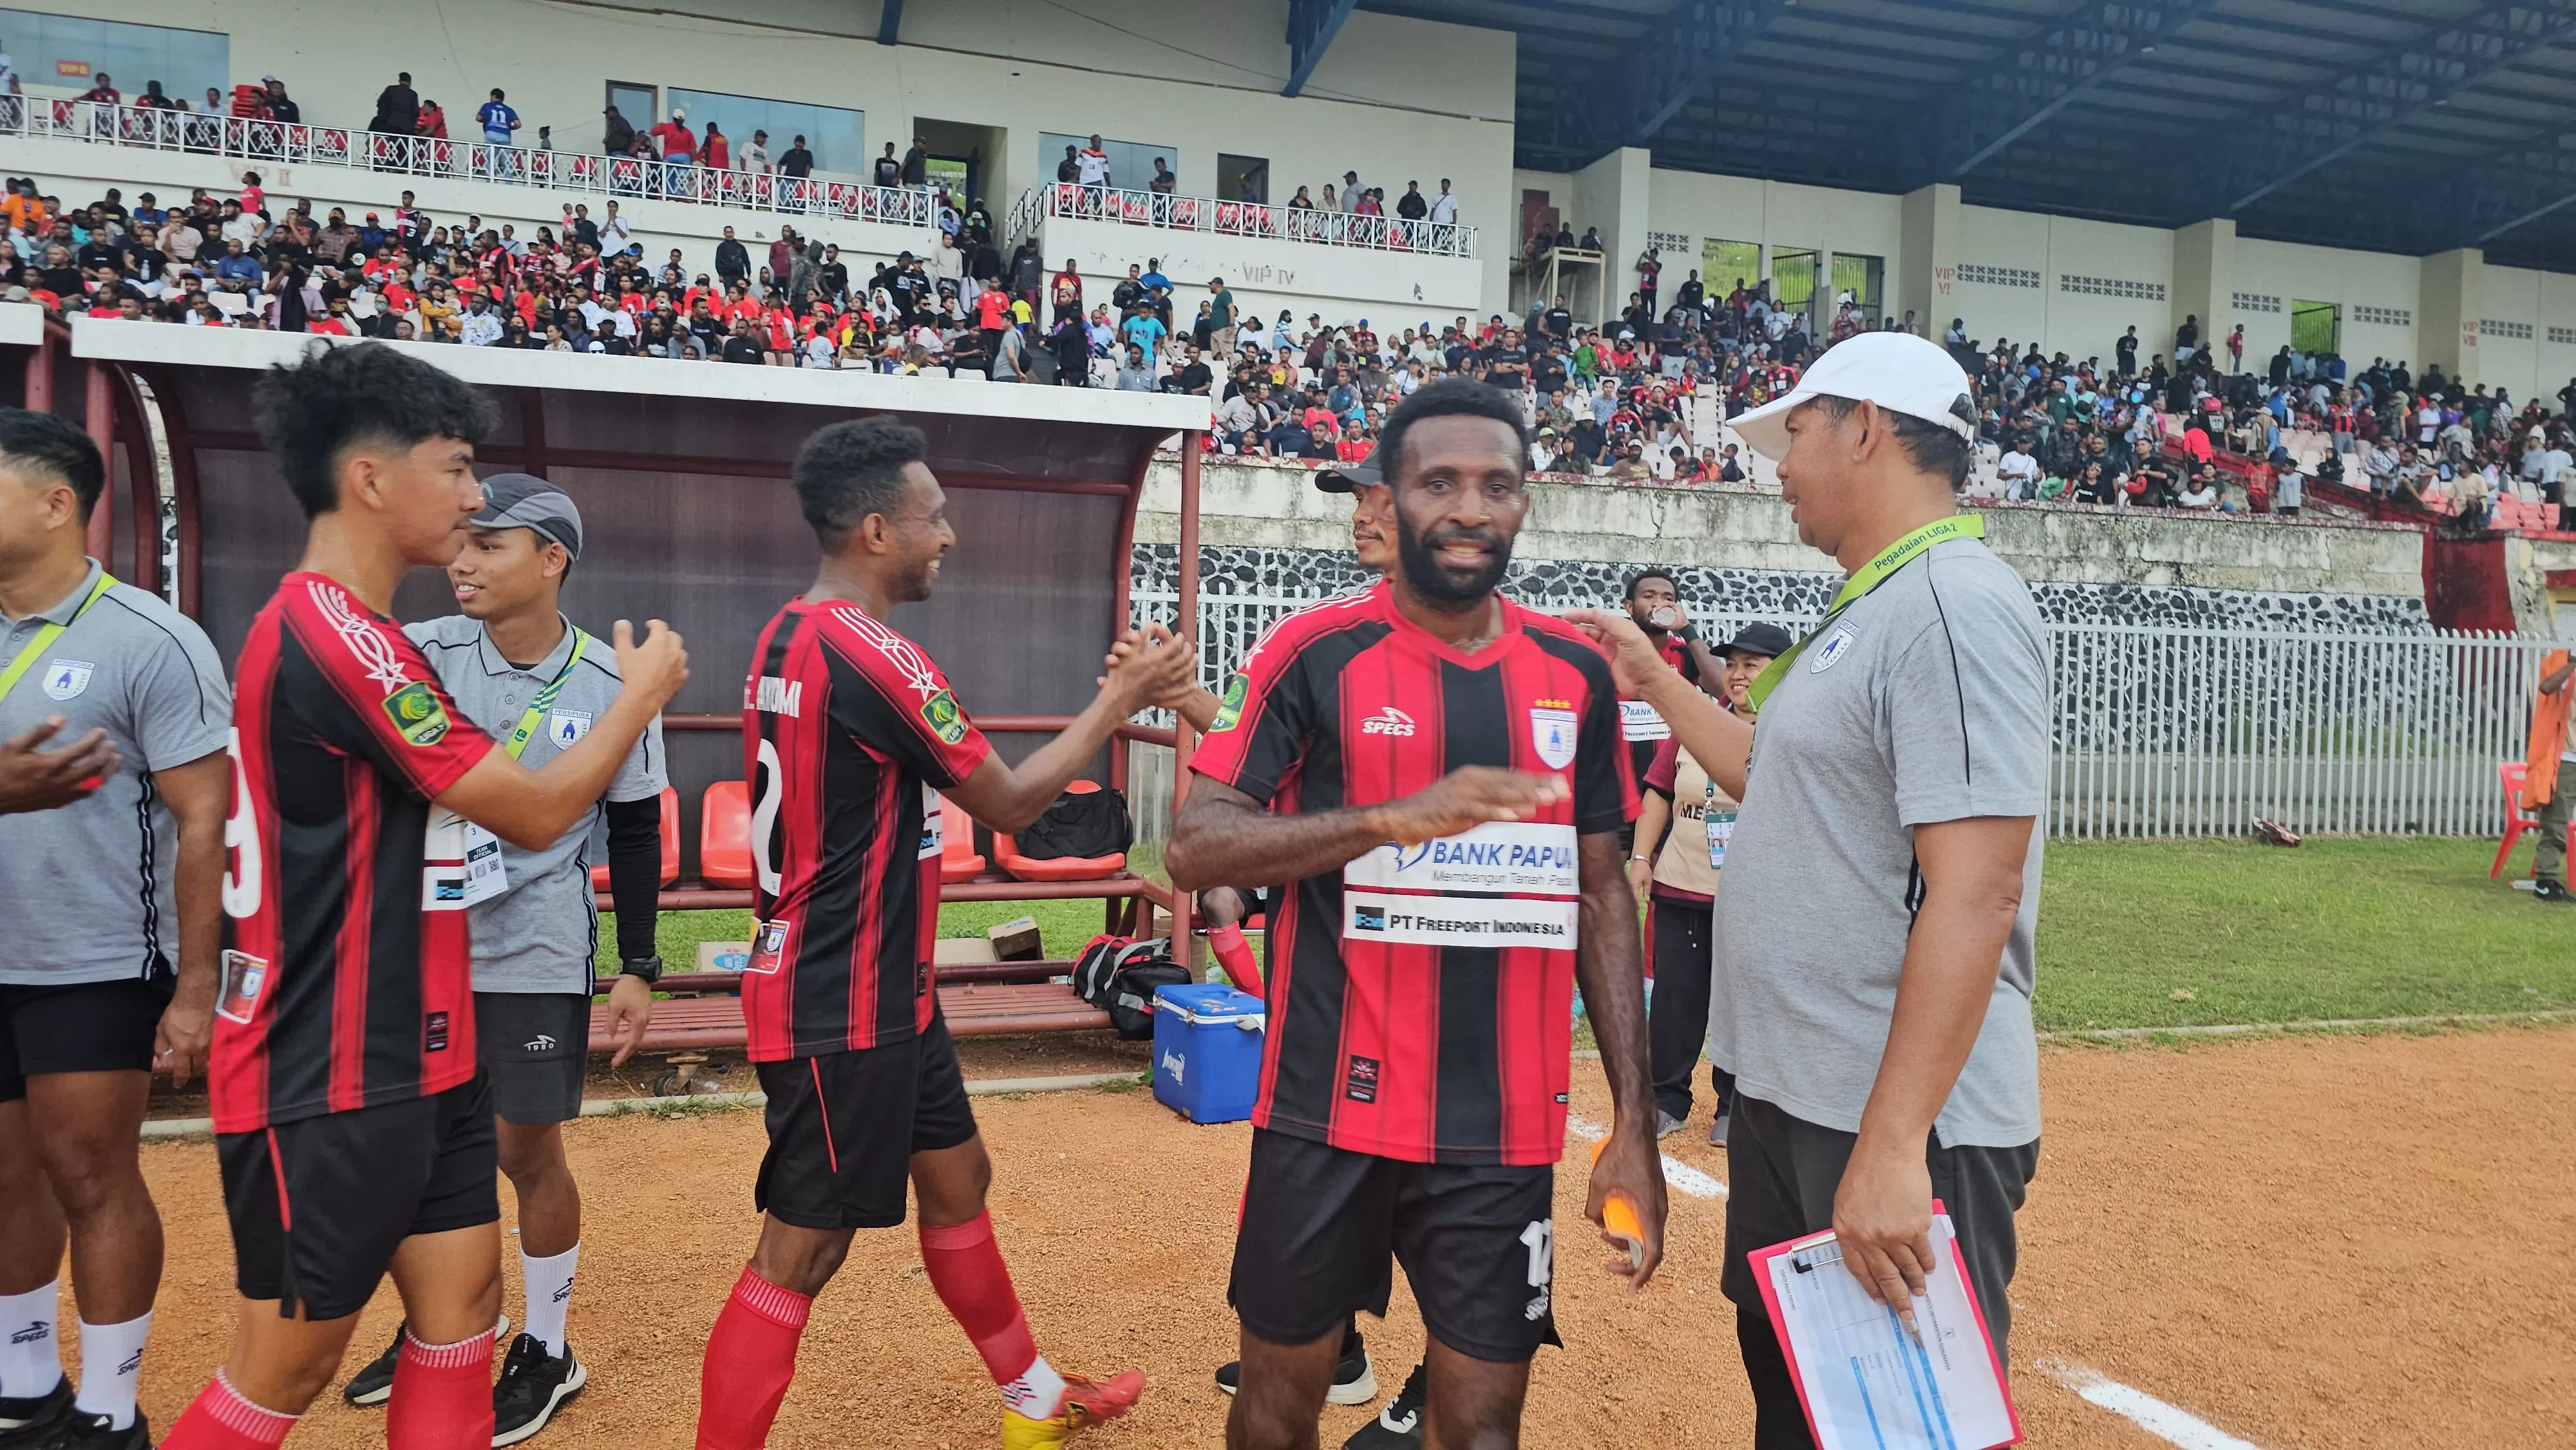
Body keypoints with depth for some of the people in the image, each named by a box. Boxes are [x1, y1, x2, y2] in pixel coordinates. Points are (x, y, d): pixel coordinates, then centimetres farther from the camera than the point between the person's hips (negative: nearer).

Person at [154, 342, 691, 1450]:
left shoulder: (345, 632, 12)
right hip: (327, 1078, -9)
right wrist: (644, 692, -5)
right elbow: (536, 812, -18)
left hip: (406, 1058, 9)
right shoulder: (332, 633, -20)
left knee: (462, 1299, 12)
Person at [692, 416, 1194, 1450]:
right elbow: (1008, 802, -13)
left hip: (876, 990, 10)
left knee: (956, 1179, 21)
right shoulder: (871, 655, -22)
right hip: (844, 1007, -10)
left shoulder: (791, 637, 8)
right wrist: (1120, 698, -5)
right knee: (803, 1248, 0)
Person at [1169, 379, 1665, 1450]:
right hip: (1331, 1112, -2)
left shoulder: (1576, 675, 5)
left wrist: (1634, 1120, 5)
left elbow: (1601, 899, 9)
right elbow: (1194, 848, -11)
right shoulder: (1315, 652, -6)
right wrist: (1394, 816, -25)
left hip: (1504, 1129, 3)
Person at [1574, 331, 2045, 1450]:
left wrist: (1892, 1147, -29)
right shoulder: (1864, 615, 14)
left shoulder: (1956, 607, -18)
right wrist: (1655, 682, 26)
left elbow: (1976, 895, -26)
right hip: (1784, 1102, 10)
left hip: (1905, 1128, -10)